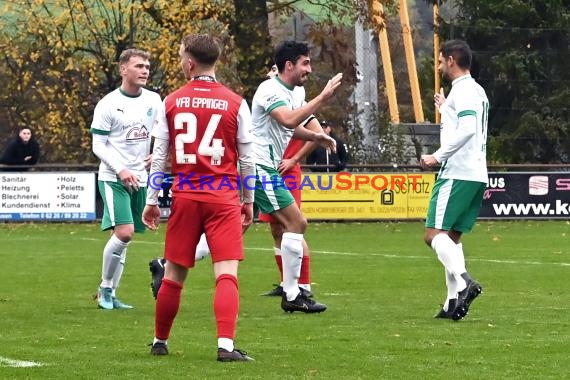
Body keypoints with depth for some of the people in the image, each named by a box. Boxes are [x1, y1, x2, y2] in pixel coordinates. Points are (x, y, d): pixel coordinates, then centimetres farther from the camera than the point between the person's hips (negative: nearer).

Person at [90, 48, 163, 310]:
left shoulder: (153, 100, 5)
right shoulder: (108, 104, -9)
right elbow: (98, 146, -8)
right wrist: (121, 171, -19)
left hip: (139, 178, 5)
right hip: (113, 178, -5)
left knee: (124, 236, 8)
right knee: (124, 232, -18)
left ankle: (110, 294, 17)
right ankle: (105, 288, -1)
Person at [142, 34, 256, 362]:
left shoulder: (172, 103, 1)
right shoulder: (236, 104, -2)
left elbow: (159, 156, 4)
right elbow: (247, 158, 2)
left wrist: (152, 200, 12)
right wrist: (249, 201, 13)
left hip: (185, 197, 2)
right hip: (224, 199, -2)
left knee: (174, 276, 13)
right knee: (227, 274, -7)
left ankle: (160, 342, 25)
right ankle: (226, 345, -20)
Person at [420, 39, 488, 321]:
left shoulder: (463, 90, -10)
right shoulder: (476, 91, 20)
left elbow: (467, 129, -23)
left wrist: (438, 157, -20)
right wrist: (446, 108, 40)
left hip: (458, 173, -10)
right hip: (476, 175, 10)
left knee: (434, 233, -11)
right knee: (451, 237, 11)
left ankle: (463, 282, -28)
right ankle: (454, 302, 4)